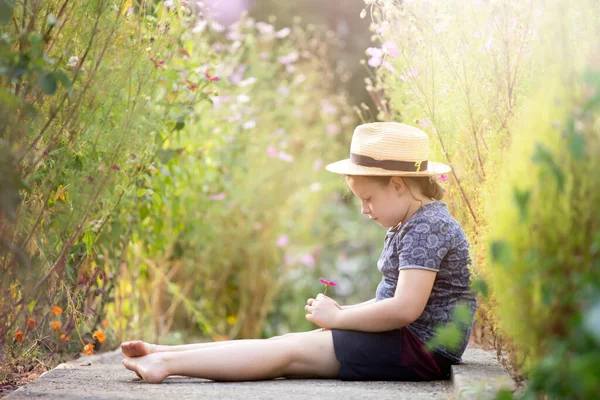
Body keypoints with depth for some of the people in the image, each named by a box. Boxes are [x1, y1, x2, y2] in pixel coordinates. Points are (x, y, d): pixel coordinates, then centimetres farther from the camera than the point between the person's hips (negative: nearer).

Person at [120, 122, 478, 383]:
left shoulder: (428, 227, -17)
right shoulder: (410, 226, 17)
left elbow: (405, 307, -26)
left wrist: (337, 317, -14)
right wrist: (341, 311, 5)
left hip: (421, 348, -9)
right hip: (404, 340, 9)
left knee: (291, 351, -15)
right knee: (292, 343, -1)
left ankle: (167, 363, -19)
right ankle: (164, 353, -5)